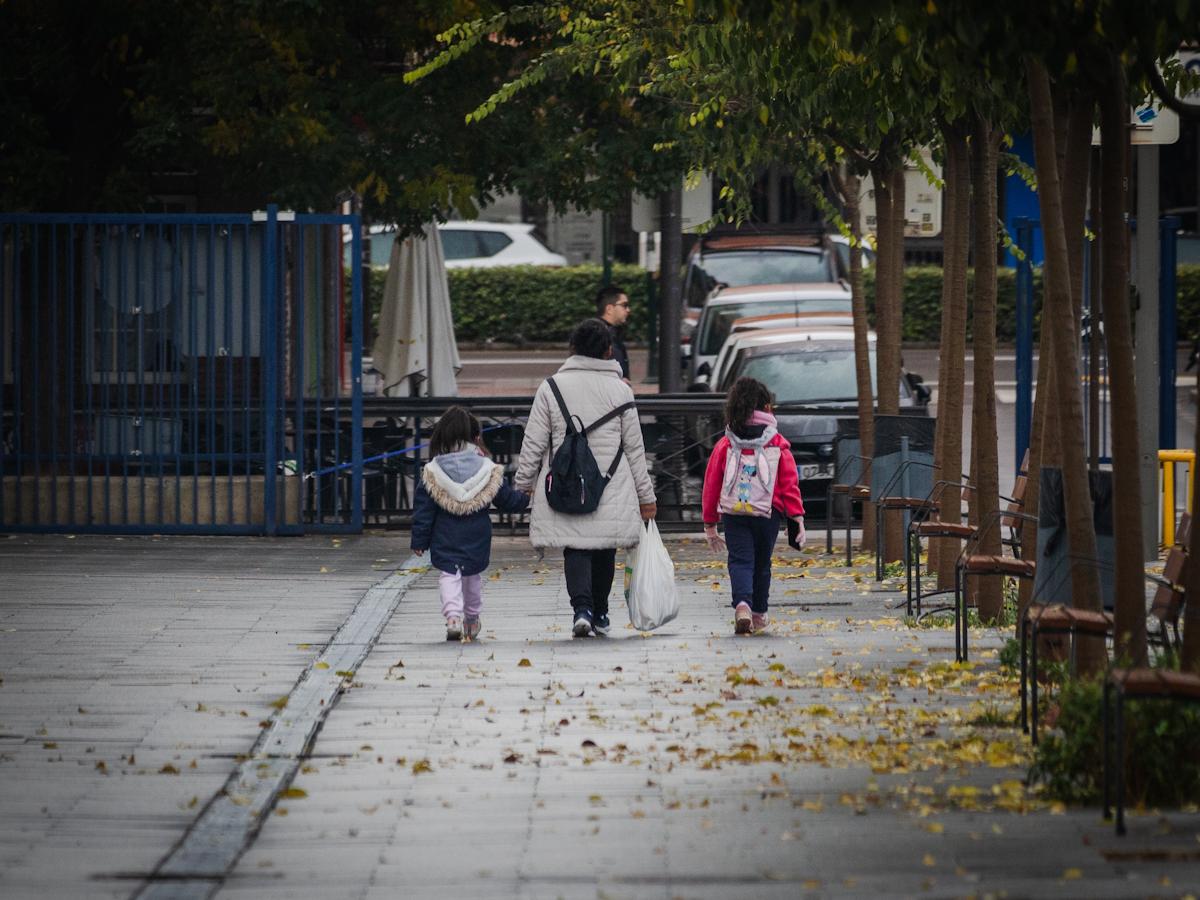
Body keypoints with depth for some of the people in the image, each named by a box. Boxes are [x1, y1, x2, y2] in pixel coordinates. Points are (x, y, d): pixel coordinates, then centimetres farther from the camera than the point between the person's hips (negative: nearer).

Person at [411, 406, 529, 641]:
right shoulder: (488, 470, -5)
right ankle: (472, 619, 31)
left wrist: (419, 541, 3)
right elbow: (507, 500, 5)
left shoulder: (432, 473, -6)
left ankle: (453, 615, -20)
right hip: (476, 540, 2)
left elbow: (423, 511, -4)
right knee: (472, 577, 19)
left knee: (449, 575, 2)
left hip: (445, 541, -2)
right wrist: (526, 498, 26)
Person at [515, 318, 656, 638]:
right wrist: (645, 495, 12)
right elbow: (634, 448, 5)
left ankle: (582, 607, -20)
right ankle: (599, 613, 26)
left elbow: (534, 443, 1)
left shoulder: (551, 387, -1)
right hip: (612, 489, 1)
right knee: (604, 549, 15)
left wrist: (523, 483, 12)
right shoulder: (620, 390, 0)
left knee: (575, 548, 1)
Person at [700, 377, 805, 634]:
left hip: (733, 514, 0)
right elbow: (790, 483, -3)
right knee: (762, 563, 16)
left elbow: (711, 484, 7)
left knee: (740, 561, -3)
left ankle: (742, 605, -29)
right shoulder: (778, 445, 1)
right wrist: (797, 517, 0)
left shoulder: (725, 445, 4)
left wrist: (710, 523, 16)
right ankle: (759, 614, 27)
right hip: (767, 513, 0)